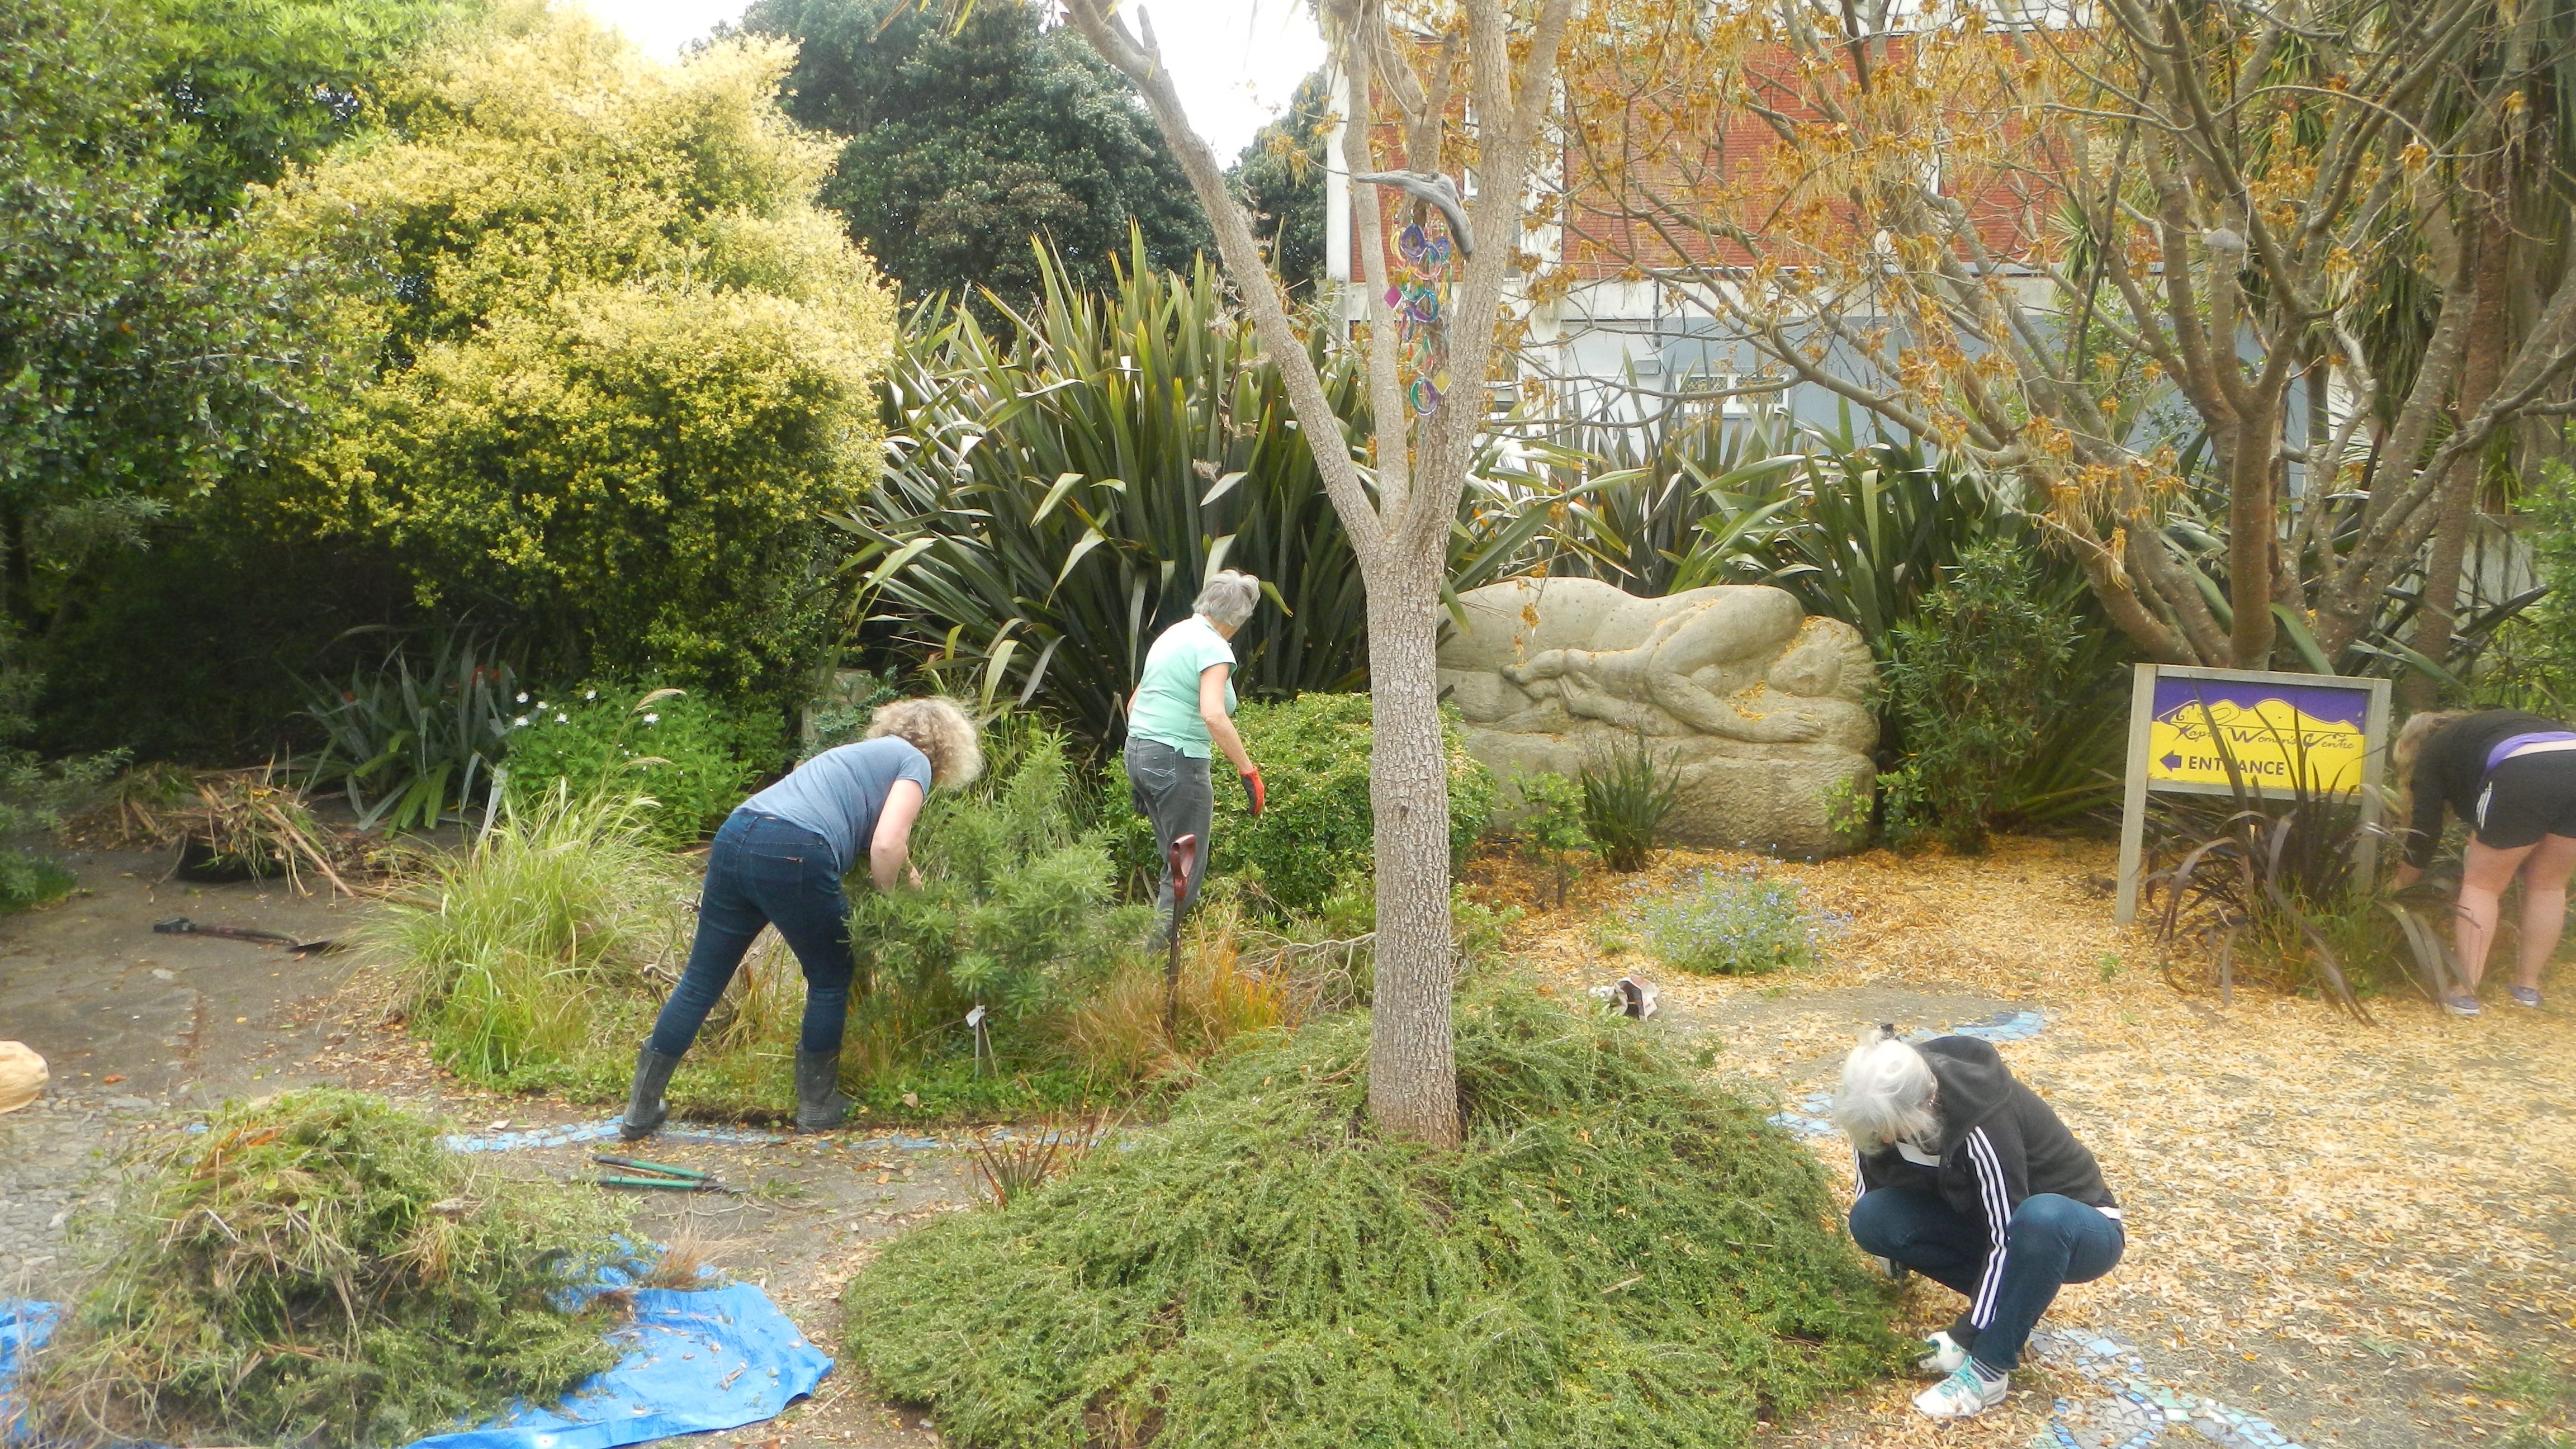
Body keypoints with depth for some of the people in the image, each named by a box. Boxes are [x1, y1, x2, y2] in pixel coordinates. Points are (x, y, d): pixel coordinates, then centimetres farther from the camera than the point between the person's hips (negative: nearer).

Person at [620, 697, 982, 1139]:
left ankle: (642, 1109, 23)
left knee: (700, 981, 15)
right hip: (794, 856, -7)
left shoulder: (861, 753, 34)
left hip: (734, 837, 7)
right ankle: (818, 1106, 25)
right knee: (831, 979, 15)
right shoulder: (916, 762, 9)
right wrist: (887, 900, 9)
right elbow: (887, 845, -5)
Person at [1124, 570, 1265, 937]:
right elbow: (1214, 715, -26)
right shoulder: (1213, 647, -11)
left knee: (1175, 860, 18)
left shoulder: (1171, 635, 16)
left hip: (1137, 752, 9)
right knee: (1186, 871, 0)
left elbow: (1134, 704, 22)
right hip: (1178, 762, -9)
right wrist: (1249, 771, -22)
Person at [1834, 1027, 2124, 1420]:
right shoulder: (1887, 1110, -17)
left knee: (2041, 1219, -42)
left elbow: (2008, 1238, -30)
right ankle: (2013, 1298, 0)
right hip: (1980, 1216, 6)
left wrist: (1966, 1337, -24)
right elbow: (1872, 1189, -2)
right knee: (1872, 1218, -18)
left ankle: (1989, 1370, -24)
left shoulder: (1984, 1127, -35)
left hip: (2073, 1229, -6)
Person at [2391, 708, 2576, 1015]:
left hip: (2525, 776, -6)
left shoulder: (2431, 756, 23)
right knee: (2547, 884, 21)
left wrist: (2400, 883, 34)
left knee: (2482, 884, 9)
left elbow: (2425, 828, 22)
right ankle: (2528, 984, 28)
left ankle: (2465, 993, 6)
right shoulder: (2477, 727, 39)